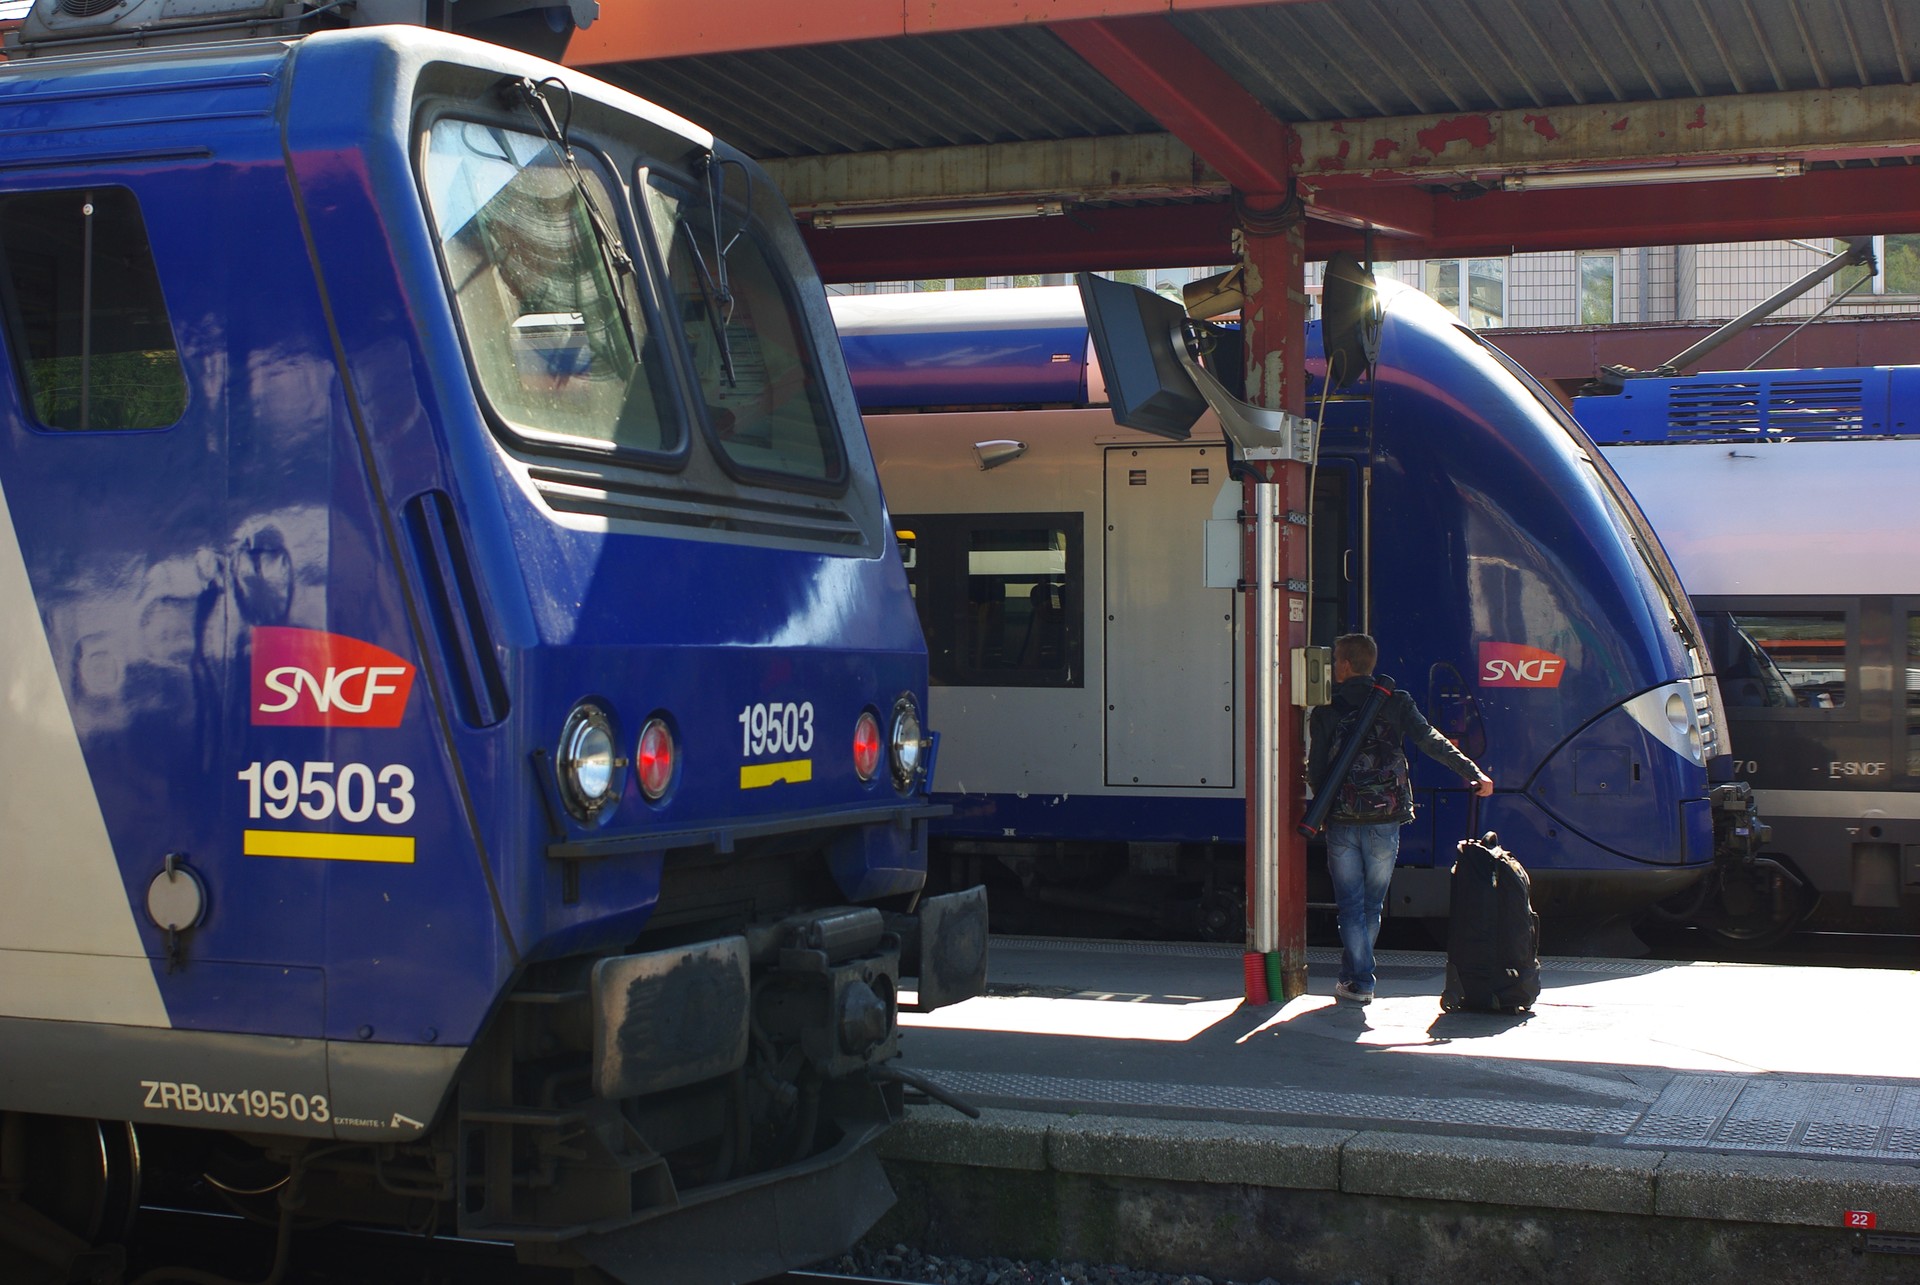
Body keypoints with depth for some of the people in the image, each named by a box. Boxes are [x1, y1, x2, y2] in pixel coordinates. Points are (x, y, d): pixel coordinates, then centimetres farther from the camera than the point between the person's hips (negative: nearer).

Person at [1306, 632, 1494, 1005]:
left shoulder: (1326, 714, -1)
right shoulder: (1396, 704, 2)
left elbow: (1315, 773, 0)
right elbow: (1432, 742, -9)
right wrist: (1473, 772, -11)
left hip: (1342, 823, -1)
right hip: (1386, 822, 1)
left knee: (1351, 905, 5)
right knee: (1372, 905, 15)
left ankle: (1359, 982, -1)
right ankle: (1355, 974, 24)